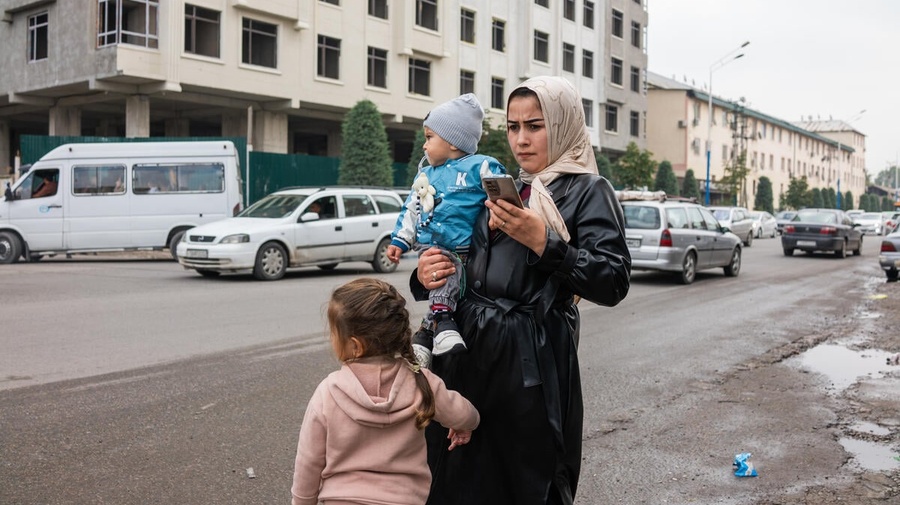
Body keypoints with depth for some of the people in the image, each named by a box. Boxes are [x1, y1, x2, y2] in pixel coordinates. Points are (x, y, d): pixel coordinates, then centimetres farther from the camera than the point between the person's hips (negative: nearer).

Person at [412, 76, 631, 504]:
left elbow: (613, 283, -13)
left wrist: (543, 242, -21)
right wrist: (426, 276, 1)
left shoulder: (587, 192, -1)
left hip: (531, 361, -6)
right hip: (468, 349, 6)